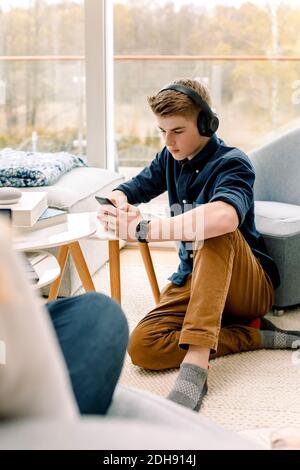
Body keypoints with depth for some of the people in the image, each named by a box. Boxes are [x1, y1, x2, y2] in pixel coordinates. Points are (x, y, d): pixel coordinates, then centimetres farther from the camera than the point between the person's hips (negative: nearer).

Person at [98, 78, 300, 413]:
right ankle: (255, 336, -13)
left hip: (251, 287, -5)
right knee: (142, 347, -21)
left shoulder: (232, 163, -16)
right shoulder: (170, 159, 7)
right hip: (193, 279, 6)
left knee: (212, 228, -37)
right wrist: (121, 205, -12)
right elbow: (121, 193, 15)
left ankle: (195, 363, -45)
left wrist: (141, 229, -39)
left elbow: (224, 217, -39)